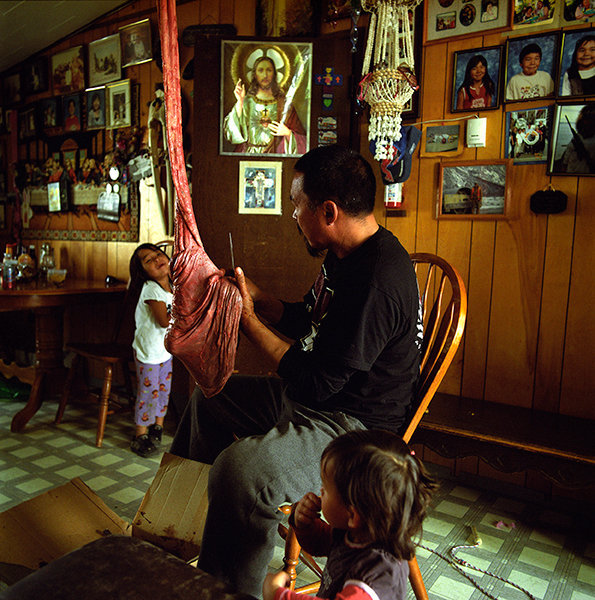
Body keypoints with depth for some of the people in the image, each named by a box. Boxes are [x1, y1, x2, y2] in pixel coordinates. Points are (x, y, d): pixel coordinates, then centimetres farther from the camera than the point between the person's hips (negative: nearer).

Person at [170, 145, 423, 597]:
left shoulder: (376, 281, -29)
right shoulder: (347, 256, 4)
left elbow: (315, 382, -27)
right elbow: (308, 322, 17)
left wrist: (249, 322, -19)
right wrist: (256, 297, 6)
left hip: (358, 426, -11)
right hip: (324, 393, 11)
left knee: (240, 469, -33)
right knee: (210, 396, 18)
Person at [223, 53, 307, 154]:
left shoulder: (284, 104, 7)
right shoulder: (246, 101, 8)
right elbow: (231, 133, -5)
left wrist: (288, 133, -9)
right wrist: (239, 103, -11)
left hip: (274, 159, -1)